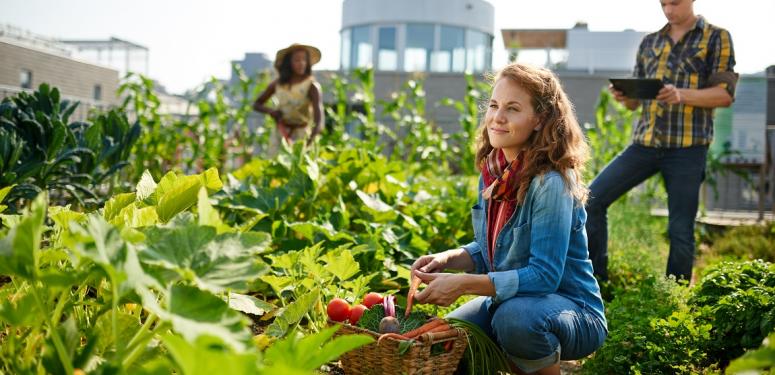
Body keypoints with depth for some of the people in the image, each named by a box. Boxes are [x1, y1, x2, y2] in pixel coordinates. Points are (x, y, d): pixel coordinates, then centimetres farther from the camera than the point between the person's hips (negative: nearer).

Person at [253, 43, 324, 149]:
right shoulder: (278, 83, 1)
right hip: (280, 132, 4)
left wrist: (310, 141, -42)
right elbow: (256, 104, 12)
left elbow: (319, 120, -25)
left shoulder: (312, 86, -13)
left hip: (301, 134, -4)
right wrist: (270, 111, -11)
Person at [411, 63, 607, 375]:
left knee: (514, 317, -36)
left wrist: (463, 284, -30)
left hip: (574, 312, -7)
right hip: (508, 299, 7)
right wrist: (447, 259, -8)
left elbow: (544, 275, -26)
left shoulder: (550, 184, -23)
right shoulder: (492, 173, 0)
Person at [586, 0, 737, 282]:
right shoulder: (649, 42, 16)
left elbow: (726, 94, -4)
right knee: (592, 199, -6)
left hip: (687, 148, -4)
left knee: (680, 230, -1)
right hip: (645, 142, 4)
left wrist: (682, 94, -21)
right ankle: (597, 281, 5)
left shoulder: (717, 38, 5)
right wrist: (623, 96, -7)